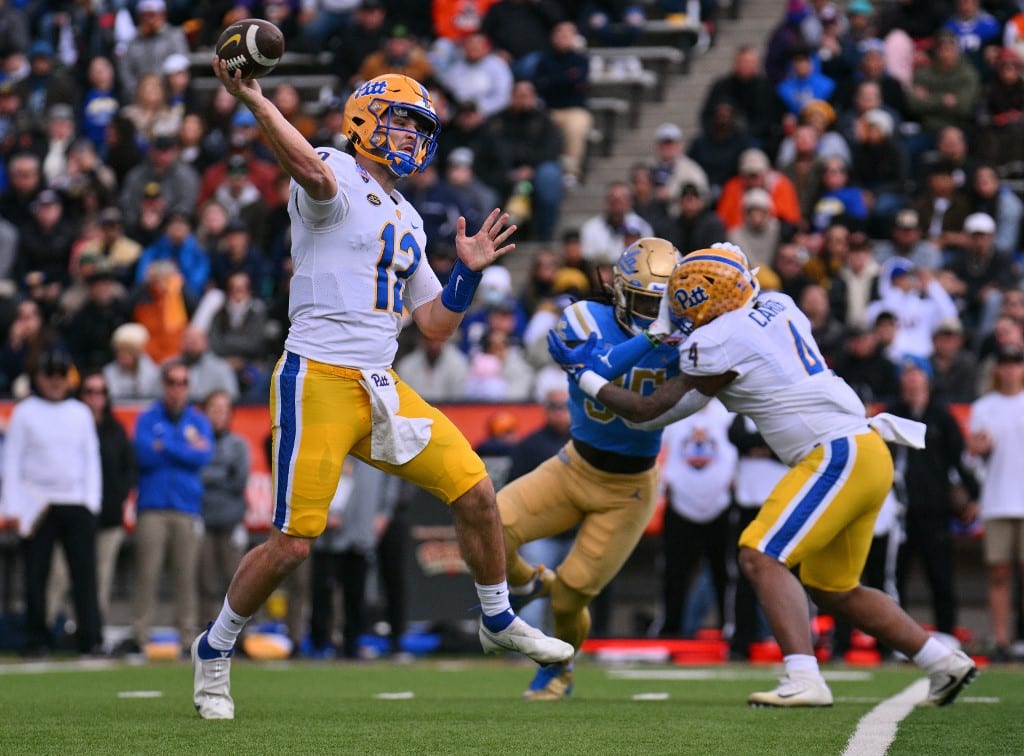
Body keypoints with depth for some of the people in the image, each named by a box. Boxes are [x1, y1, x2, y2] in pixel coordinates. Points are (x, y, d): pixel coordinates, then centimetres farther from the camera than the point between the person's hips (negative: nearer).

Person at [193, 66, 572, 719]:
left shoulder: (408, 221, 20)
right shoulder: (339, 177, -4)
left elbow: (436, 324, 22)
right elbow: (312, 171, -32)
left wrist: (469, 271, 8)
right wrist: (254, 100, -44)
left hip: (382, 388, 8)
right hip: (319, 379, -8)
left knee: (475, 491, 6)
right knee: (293, 543, -8)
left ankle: (499, 622, 28)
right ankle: (214, 651, 13)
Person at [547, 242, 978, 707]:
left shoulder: (719, 345, -12)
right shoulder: (777, 306, 11)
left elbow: (649, 411, -1)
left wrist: (587, 377, 11)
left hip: (839, 457, -9)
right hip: (863, 454, 9)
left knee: (761, 559, -15)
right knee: (834, 591, 18)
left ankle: (804, 680, -27)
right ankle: (945, 664, 23)